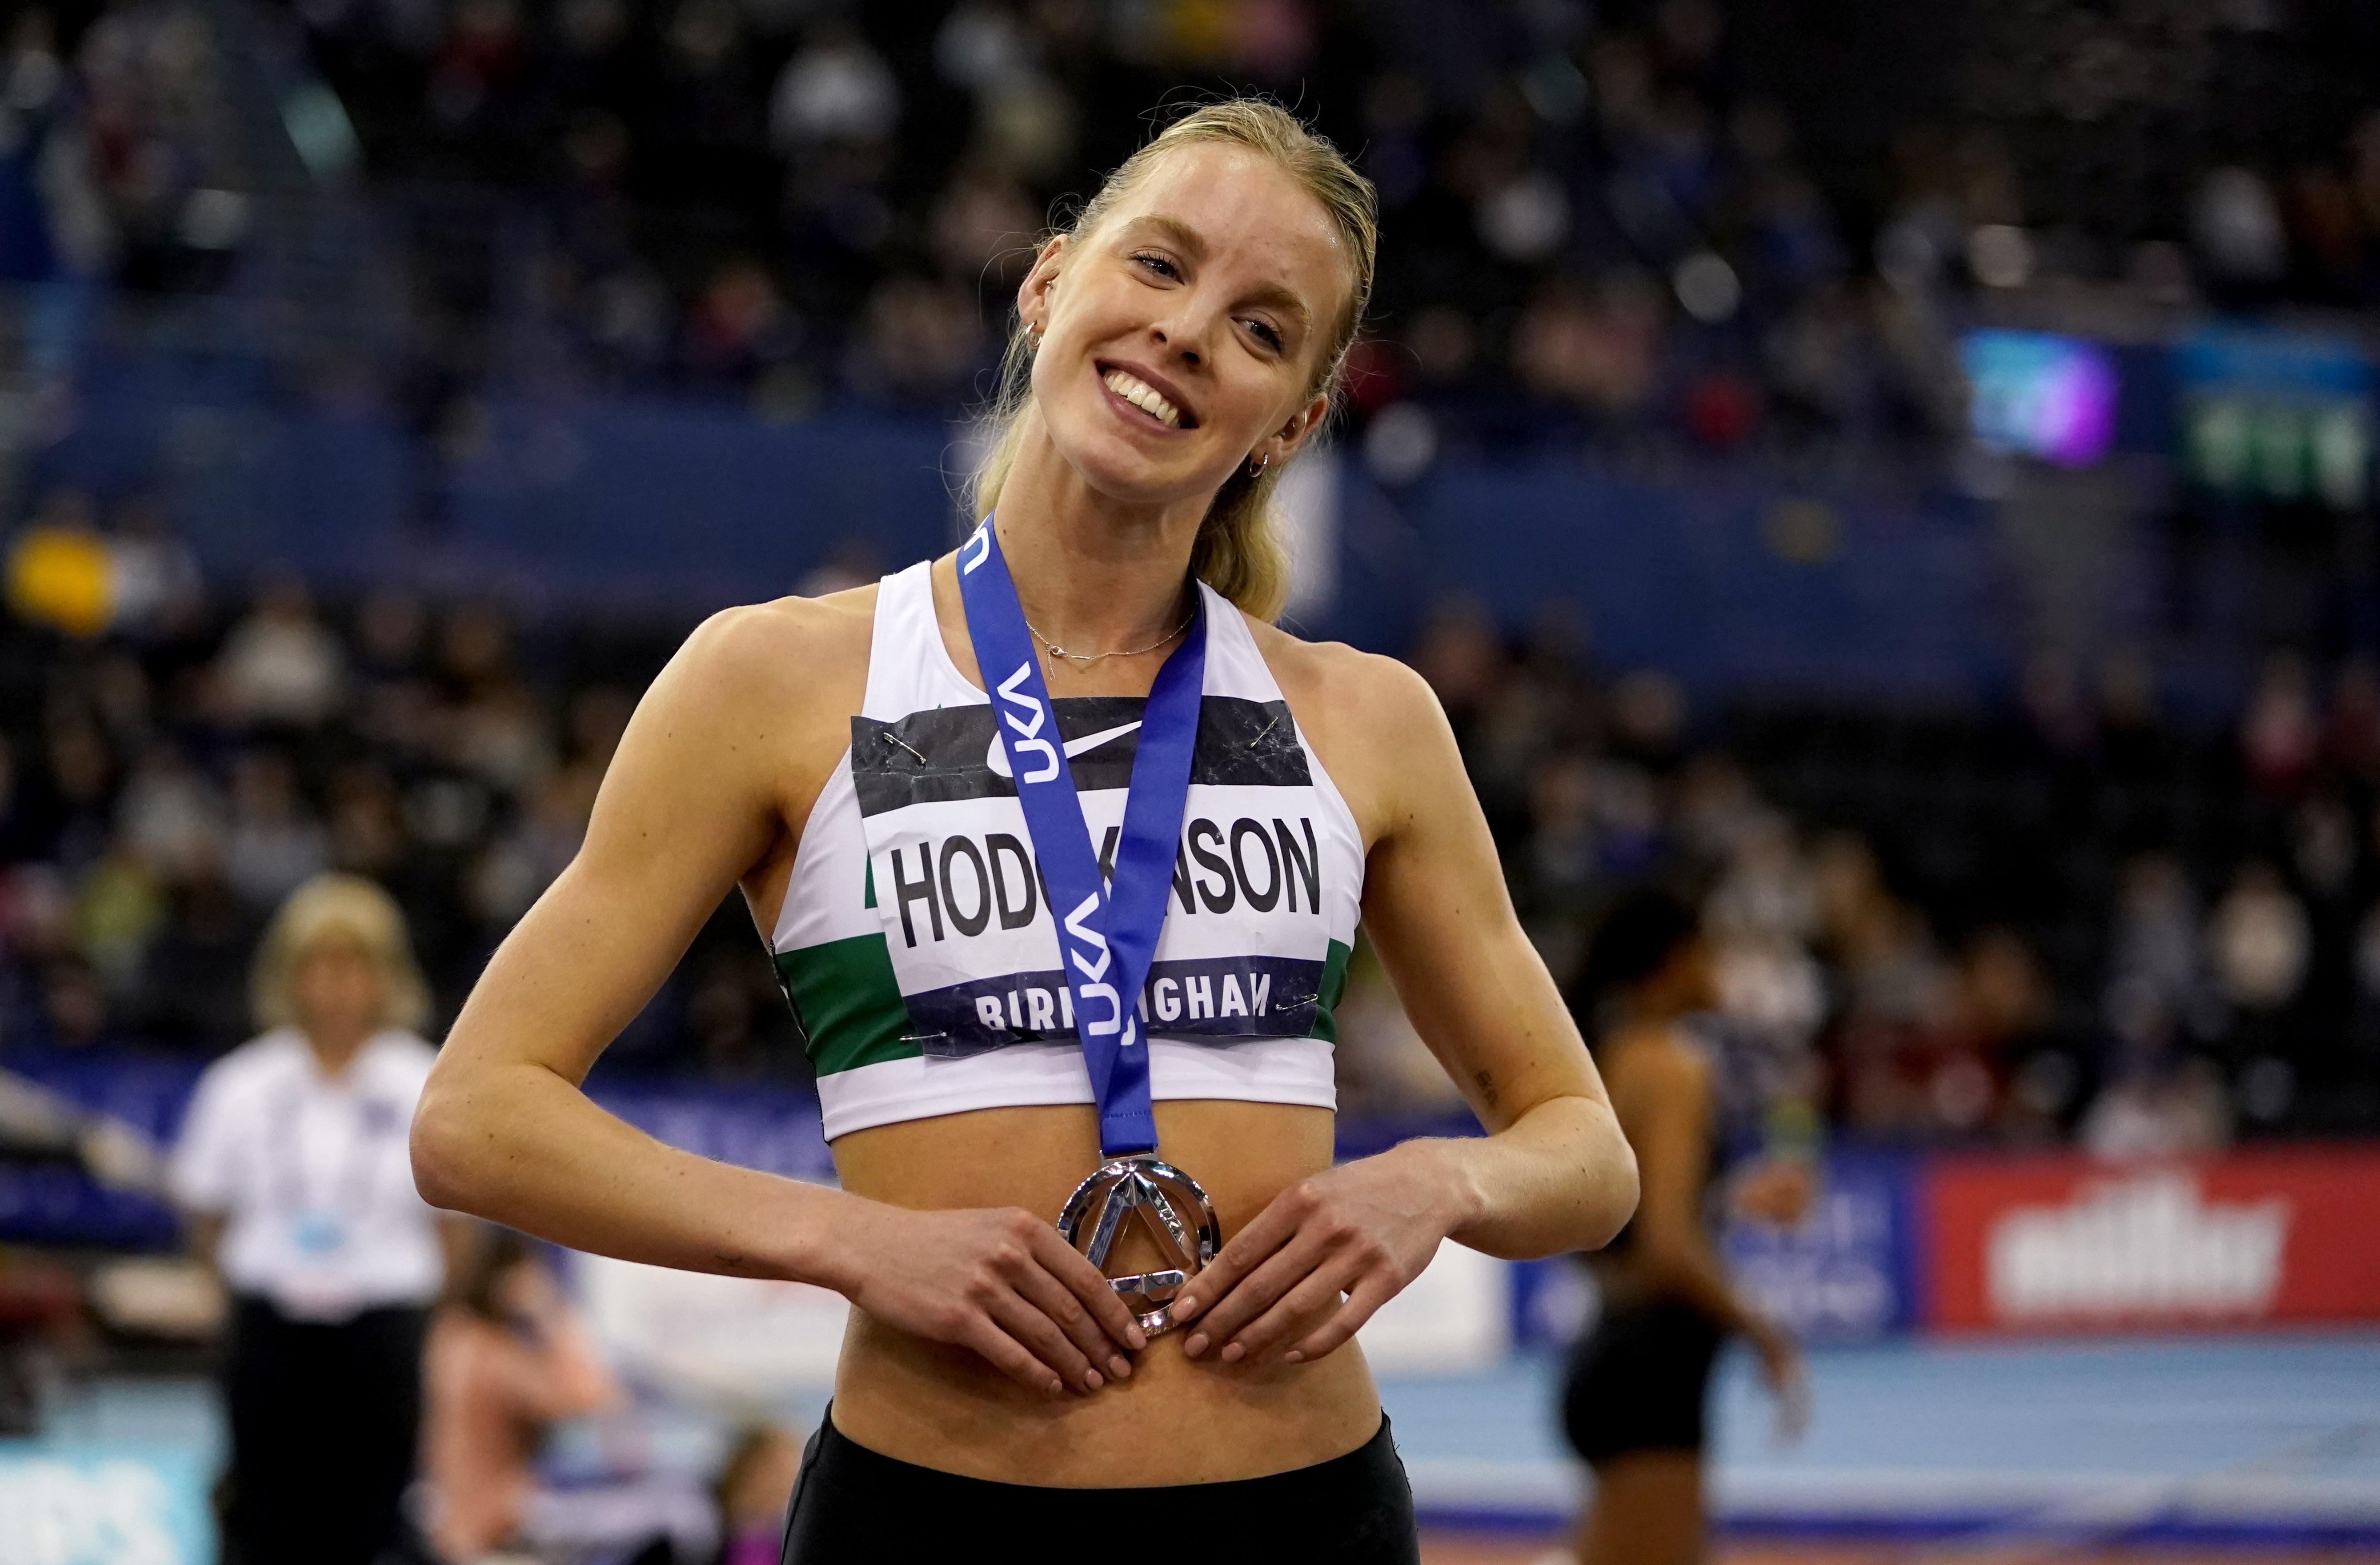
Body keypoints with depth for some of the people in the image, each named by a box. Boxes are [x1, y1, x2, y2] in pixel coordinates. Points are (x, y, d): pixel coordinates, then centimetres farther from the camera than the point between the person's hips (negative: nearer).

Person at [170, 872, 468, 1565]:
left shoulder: (425, 1088, 2)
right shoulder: (241, 1086, 4)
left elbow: (454, 1230, 5)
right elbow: (206, 1223, 9)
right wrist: (281, 1272, -3)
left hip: (381, 1334, -1)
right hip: (272, 1332, 1)